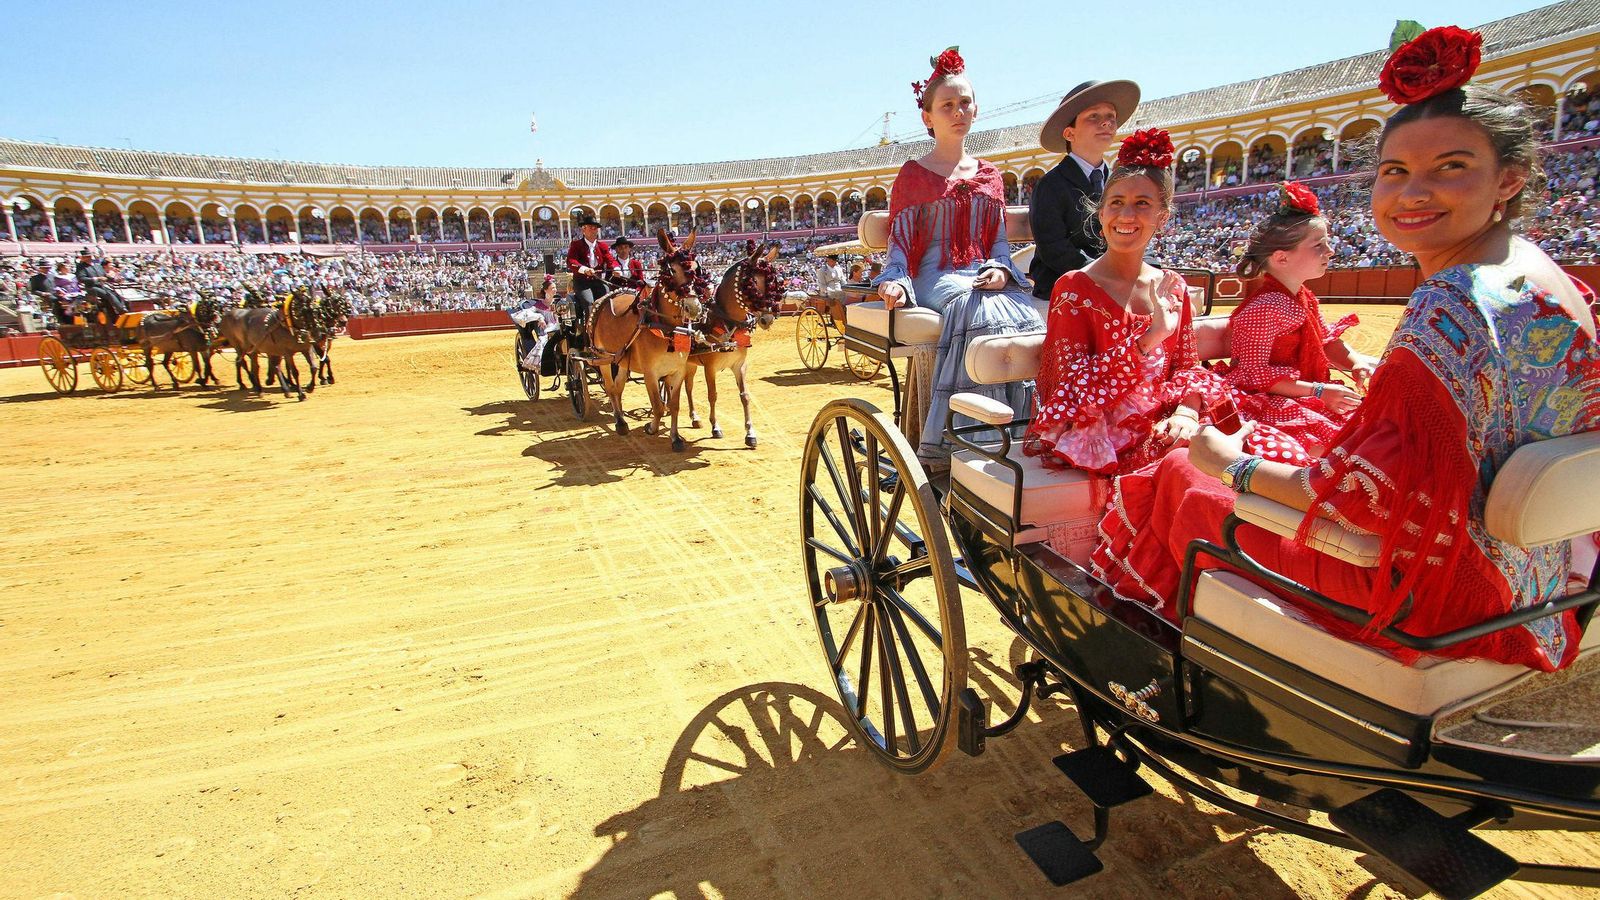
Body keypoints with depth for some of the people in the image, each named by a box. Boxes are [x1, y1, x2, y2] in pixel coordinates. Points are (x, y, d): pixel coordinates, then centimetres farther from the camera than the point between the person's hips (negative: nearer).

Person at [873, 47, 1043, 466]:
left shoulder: (989, 176, 20)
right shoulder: (913, 175, 8)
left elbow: (999, 241, 18)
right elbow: (900, 242, 2)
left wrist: (999, 271, -5)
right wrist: (895, 282, -17)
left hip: (980, 276, 4)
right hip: (933, 277, -4)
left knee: (1025, 315, -29)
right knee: (984, 312, -36)